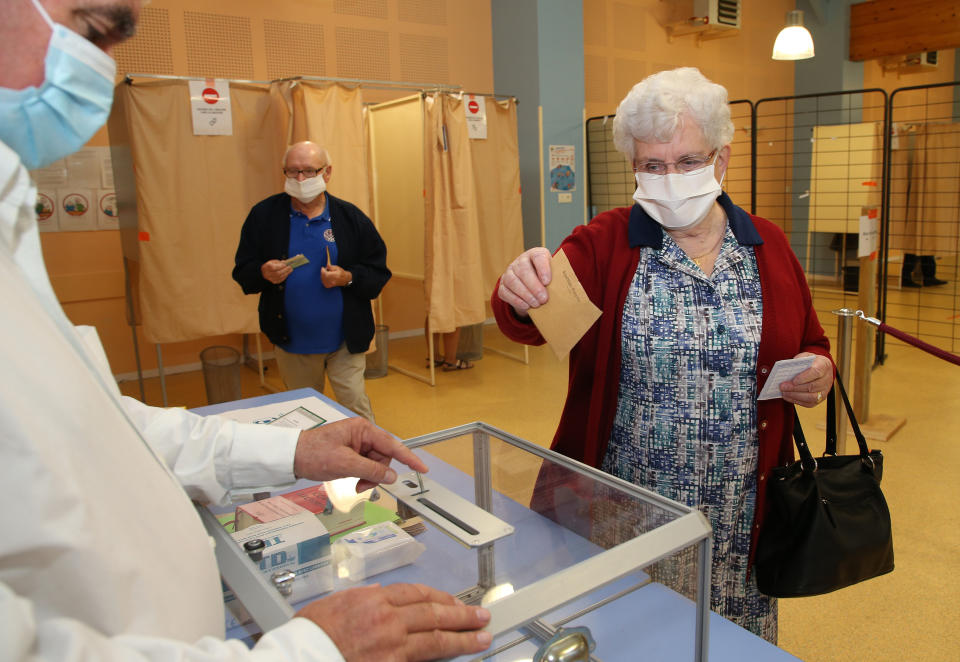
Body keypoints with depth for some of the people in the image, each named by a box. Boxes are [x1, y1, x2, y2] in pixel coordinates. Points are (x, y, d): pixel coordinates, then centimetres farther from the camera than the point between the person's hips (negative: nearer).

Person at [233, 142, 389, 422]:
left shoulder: (350, 217, -3)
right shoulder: (264, 214, -1)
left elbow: (378, 273, -2)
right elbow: (242, 271, 3)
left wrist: (348, 278, -21)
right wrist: (263, 273, -19)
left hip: (345, 340, -2)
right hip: (292, 342, 2)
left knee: (356, 407, 1)